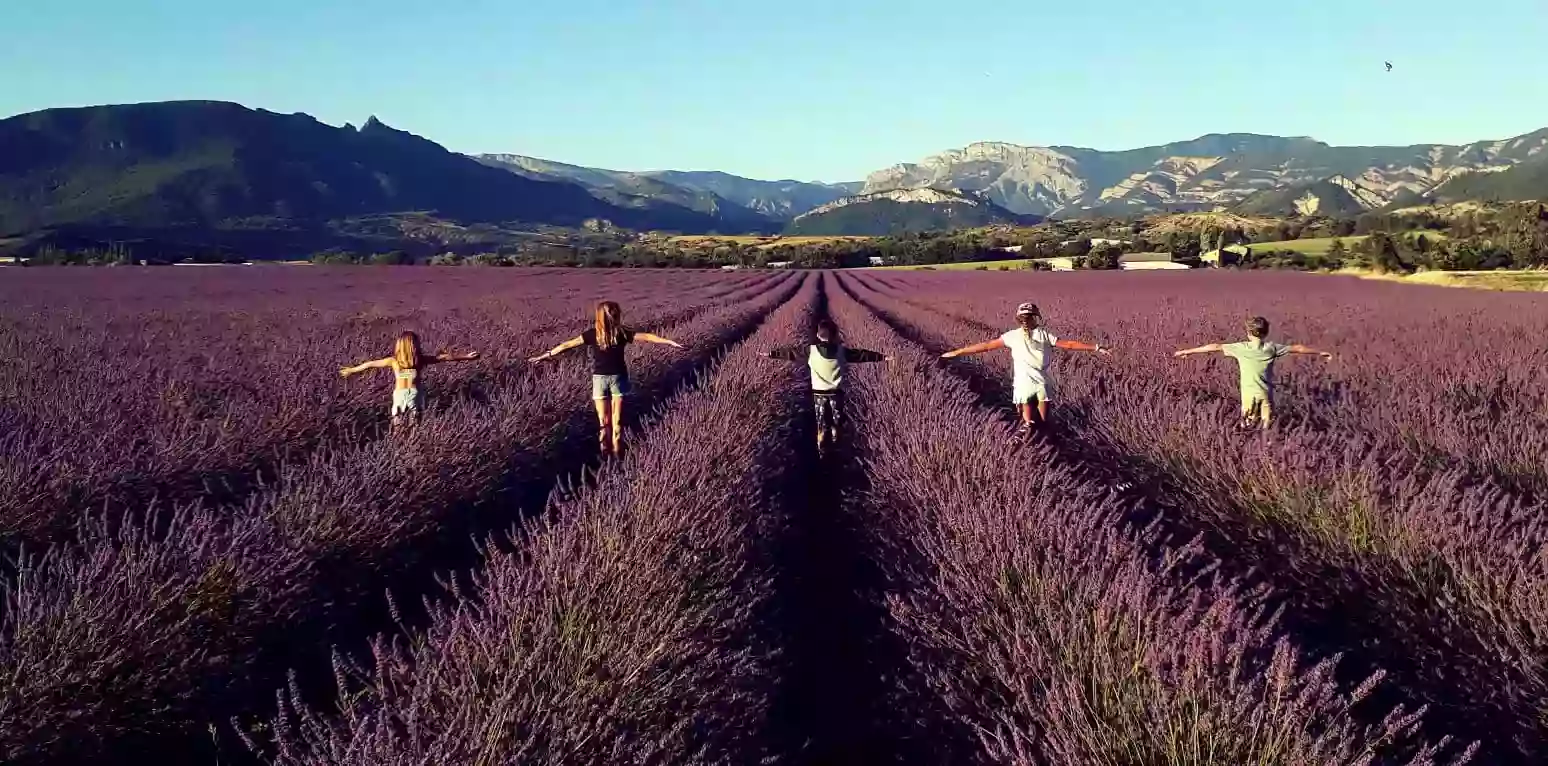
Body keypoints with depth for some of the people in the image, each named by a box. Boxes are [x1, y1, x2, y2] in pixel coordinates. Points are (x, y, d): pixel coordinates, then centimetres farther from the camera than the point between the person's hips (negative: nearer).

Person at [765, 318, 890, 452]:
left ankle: (822, 452, 10)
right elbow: (861, 354, 0)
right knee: (836, 424, 16)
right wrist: (883, 357, 9)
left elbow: (792, 352, -2)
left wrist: (770, 354, 8)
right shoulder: (842, 351, -7)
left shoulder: (811, 351, -9)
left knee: (822, 424, 10)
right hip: (837, 393, 1)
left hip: (819, 394, -1)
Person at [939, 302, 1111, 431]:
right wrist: (1097, 348, 9)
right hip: (1043, 385, 1)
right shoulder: (1045, 335, 0)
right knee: (1043, 423, 13)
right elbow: (1069, 345, 1)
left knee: (1028, 423, 9)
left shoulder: (1013, 336, -2)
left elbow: (986, 345, -2)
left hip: (1023, 386, -1)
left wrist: (957, 352, 3)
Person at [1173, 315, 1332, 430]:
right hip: (1266, 394, 1)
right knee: (1266, 431, 8)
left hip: (1249, 394, -1)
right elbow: (1297, 348, 9)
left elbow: (1216, 347, -2)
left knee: (1247, 429, 10)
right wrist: (1320, 352, 24)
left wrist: (1187, 351, 3)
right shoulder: (1272, 347, -2)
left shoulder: (1241, 348, -6)